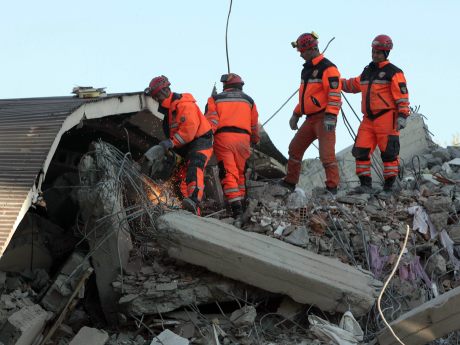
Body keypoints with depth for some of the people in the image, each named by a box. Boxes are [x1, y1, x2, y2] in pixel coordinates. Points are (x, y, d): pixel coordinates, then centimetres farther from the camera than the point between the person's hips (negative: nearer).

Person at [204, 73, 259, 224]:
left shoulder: (215, 99, 13)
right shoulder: (248, 100, 20)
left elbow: (211, 120, -1)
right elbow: (254, 125, 22)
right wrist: (255, 140, 37)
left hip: (223, 138, -2)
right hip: (243, 138, 2)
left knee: (228, 173, -8)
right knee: (240, 173, 18)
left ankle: (236, 209, -20)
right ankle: (240, 202, 17)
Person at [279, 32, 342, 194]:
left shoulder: (328, 68, -12)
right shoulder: (307, 69, 18)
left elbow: (335, 94, -20)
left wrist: (330, 117, -26)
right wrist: (296, 115, 22)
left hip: (324, 118, -9)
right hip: (311, 118, 9)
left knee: (326, 153, -13)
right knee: (295, 148, 12)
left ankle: (332, 187, -6)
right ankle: (290, 182, 22)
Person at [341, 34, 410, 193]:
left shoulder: (393, 72, -2)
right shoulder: (367, 72, 20)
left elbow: (402, 95, -8)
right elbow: (353, 85, 33)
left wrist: (402, 116, -16)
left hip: (387, 119, -7)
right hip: (368, 119, 7)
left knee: (388, 152, -4)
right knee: (361, 150, -2)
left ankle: (389, 186, 4)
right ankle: (366, 184, 2)